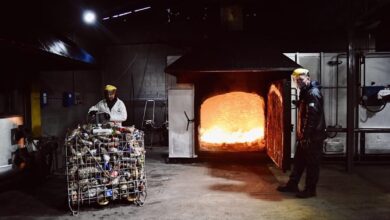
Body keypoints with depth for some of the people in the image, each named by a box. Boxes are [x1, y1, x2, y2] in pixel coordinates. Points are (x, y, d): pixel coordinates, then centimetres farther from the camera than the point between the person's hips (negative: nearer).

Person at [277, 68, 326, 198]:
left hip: (313, 136, -10)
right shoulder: (305, 93, 16)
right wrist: (301, 134, 16)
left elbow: (312, 117, -23)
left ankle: (310, 190, 12)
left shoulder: (313, 93, -16)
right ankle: (292, 185, 27)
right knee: (298, 161, 16)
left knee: (312, 163, 1)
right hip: (305, 135, 10)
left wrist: (306, 136, -22)